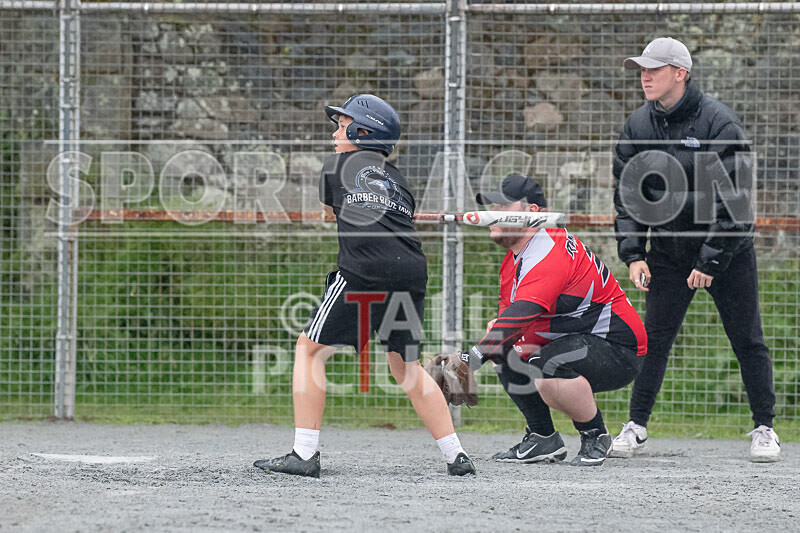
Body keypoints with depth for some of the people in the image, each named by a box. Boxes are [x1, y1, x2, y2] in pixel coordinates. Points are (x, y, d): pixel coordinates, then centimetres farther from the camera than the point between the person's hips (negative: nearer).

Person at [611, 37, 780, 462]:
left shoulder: (719, 123, -16)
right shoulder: (638, 126, -1)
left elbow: (735, 200, -17)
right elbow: (627, 194, 6)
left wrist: (711, 261, -18)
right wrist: (633, 254, -4)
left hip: (727, 250, -4)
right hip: (668, 249, 4)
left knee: (747, 340, 1)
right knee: (653, 338, -1)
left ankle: (764, 428, 10)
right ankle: (636, 426, 6)